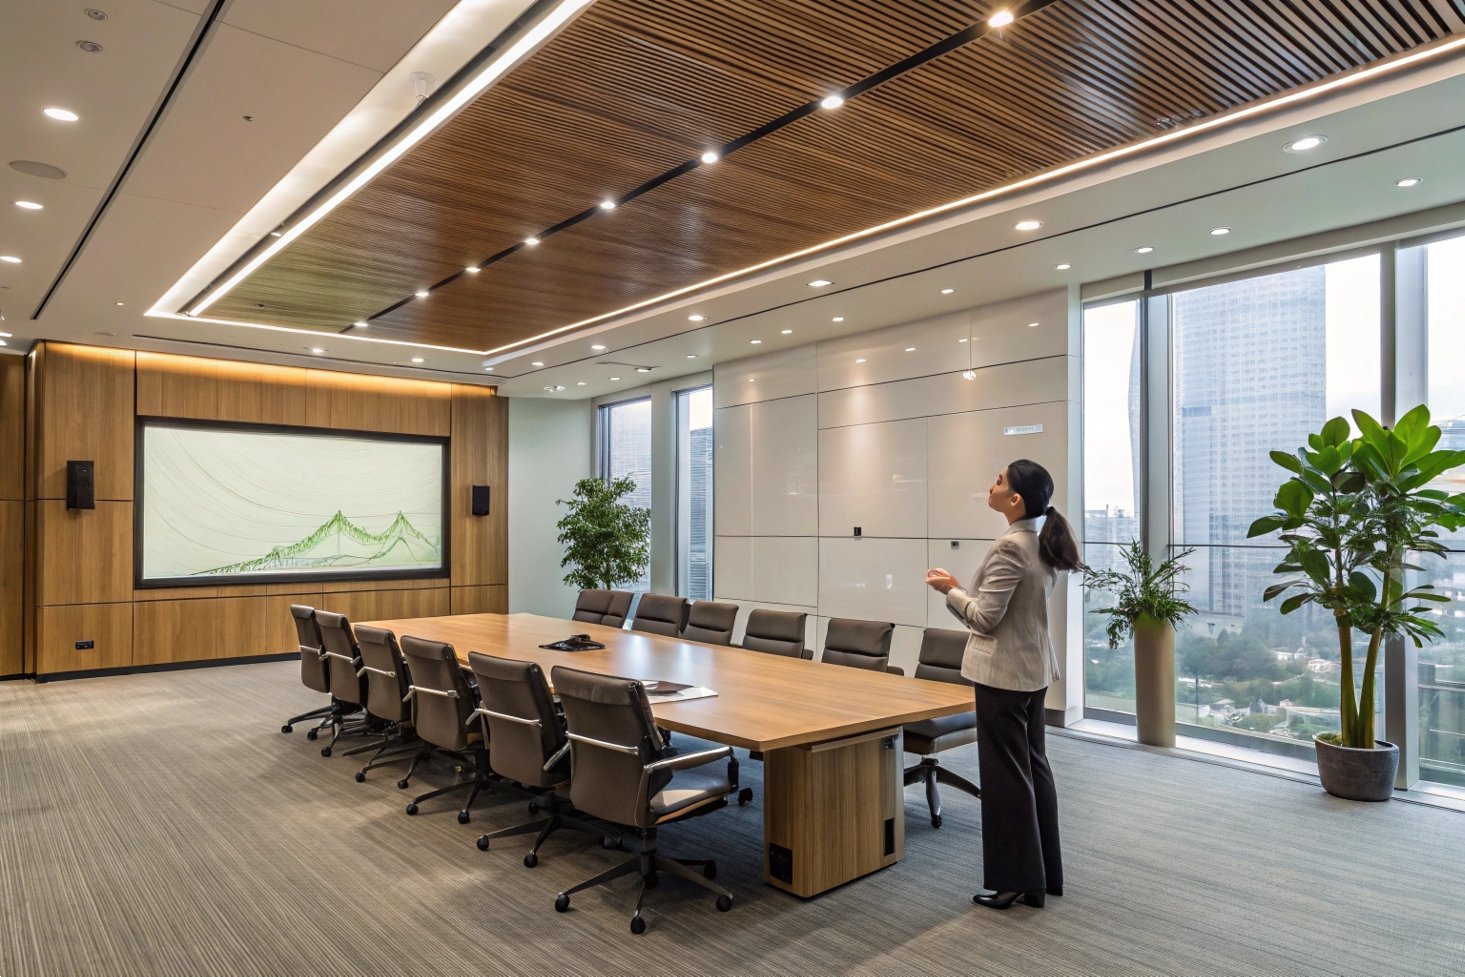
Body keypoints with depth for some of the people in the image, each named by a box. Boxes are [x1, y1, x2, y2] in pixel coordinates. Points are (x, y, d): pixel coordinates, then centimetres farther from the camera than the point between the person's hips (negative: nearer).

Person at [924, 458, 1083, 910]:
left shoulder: (1010, 546, -23)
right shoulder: (1043, 541, 6)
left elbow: (985, 618, -20)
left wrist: (951, 590, -5)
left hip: (1003, 672, -10)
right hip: (1034, 668, 10)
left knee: (1006, 774, 2)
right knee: (1033, 766, 17)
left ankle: (1017, 880, 14)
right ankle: (1045, 873, 29)